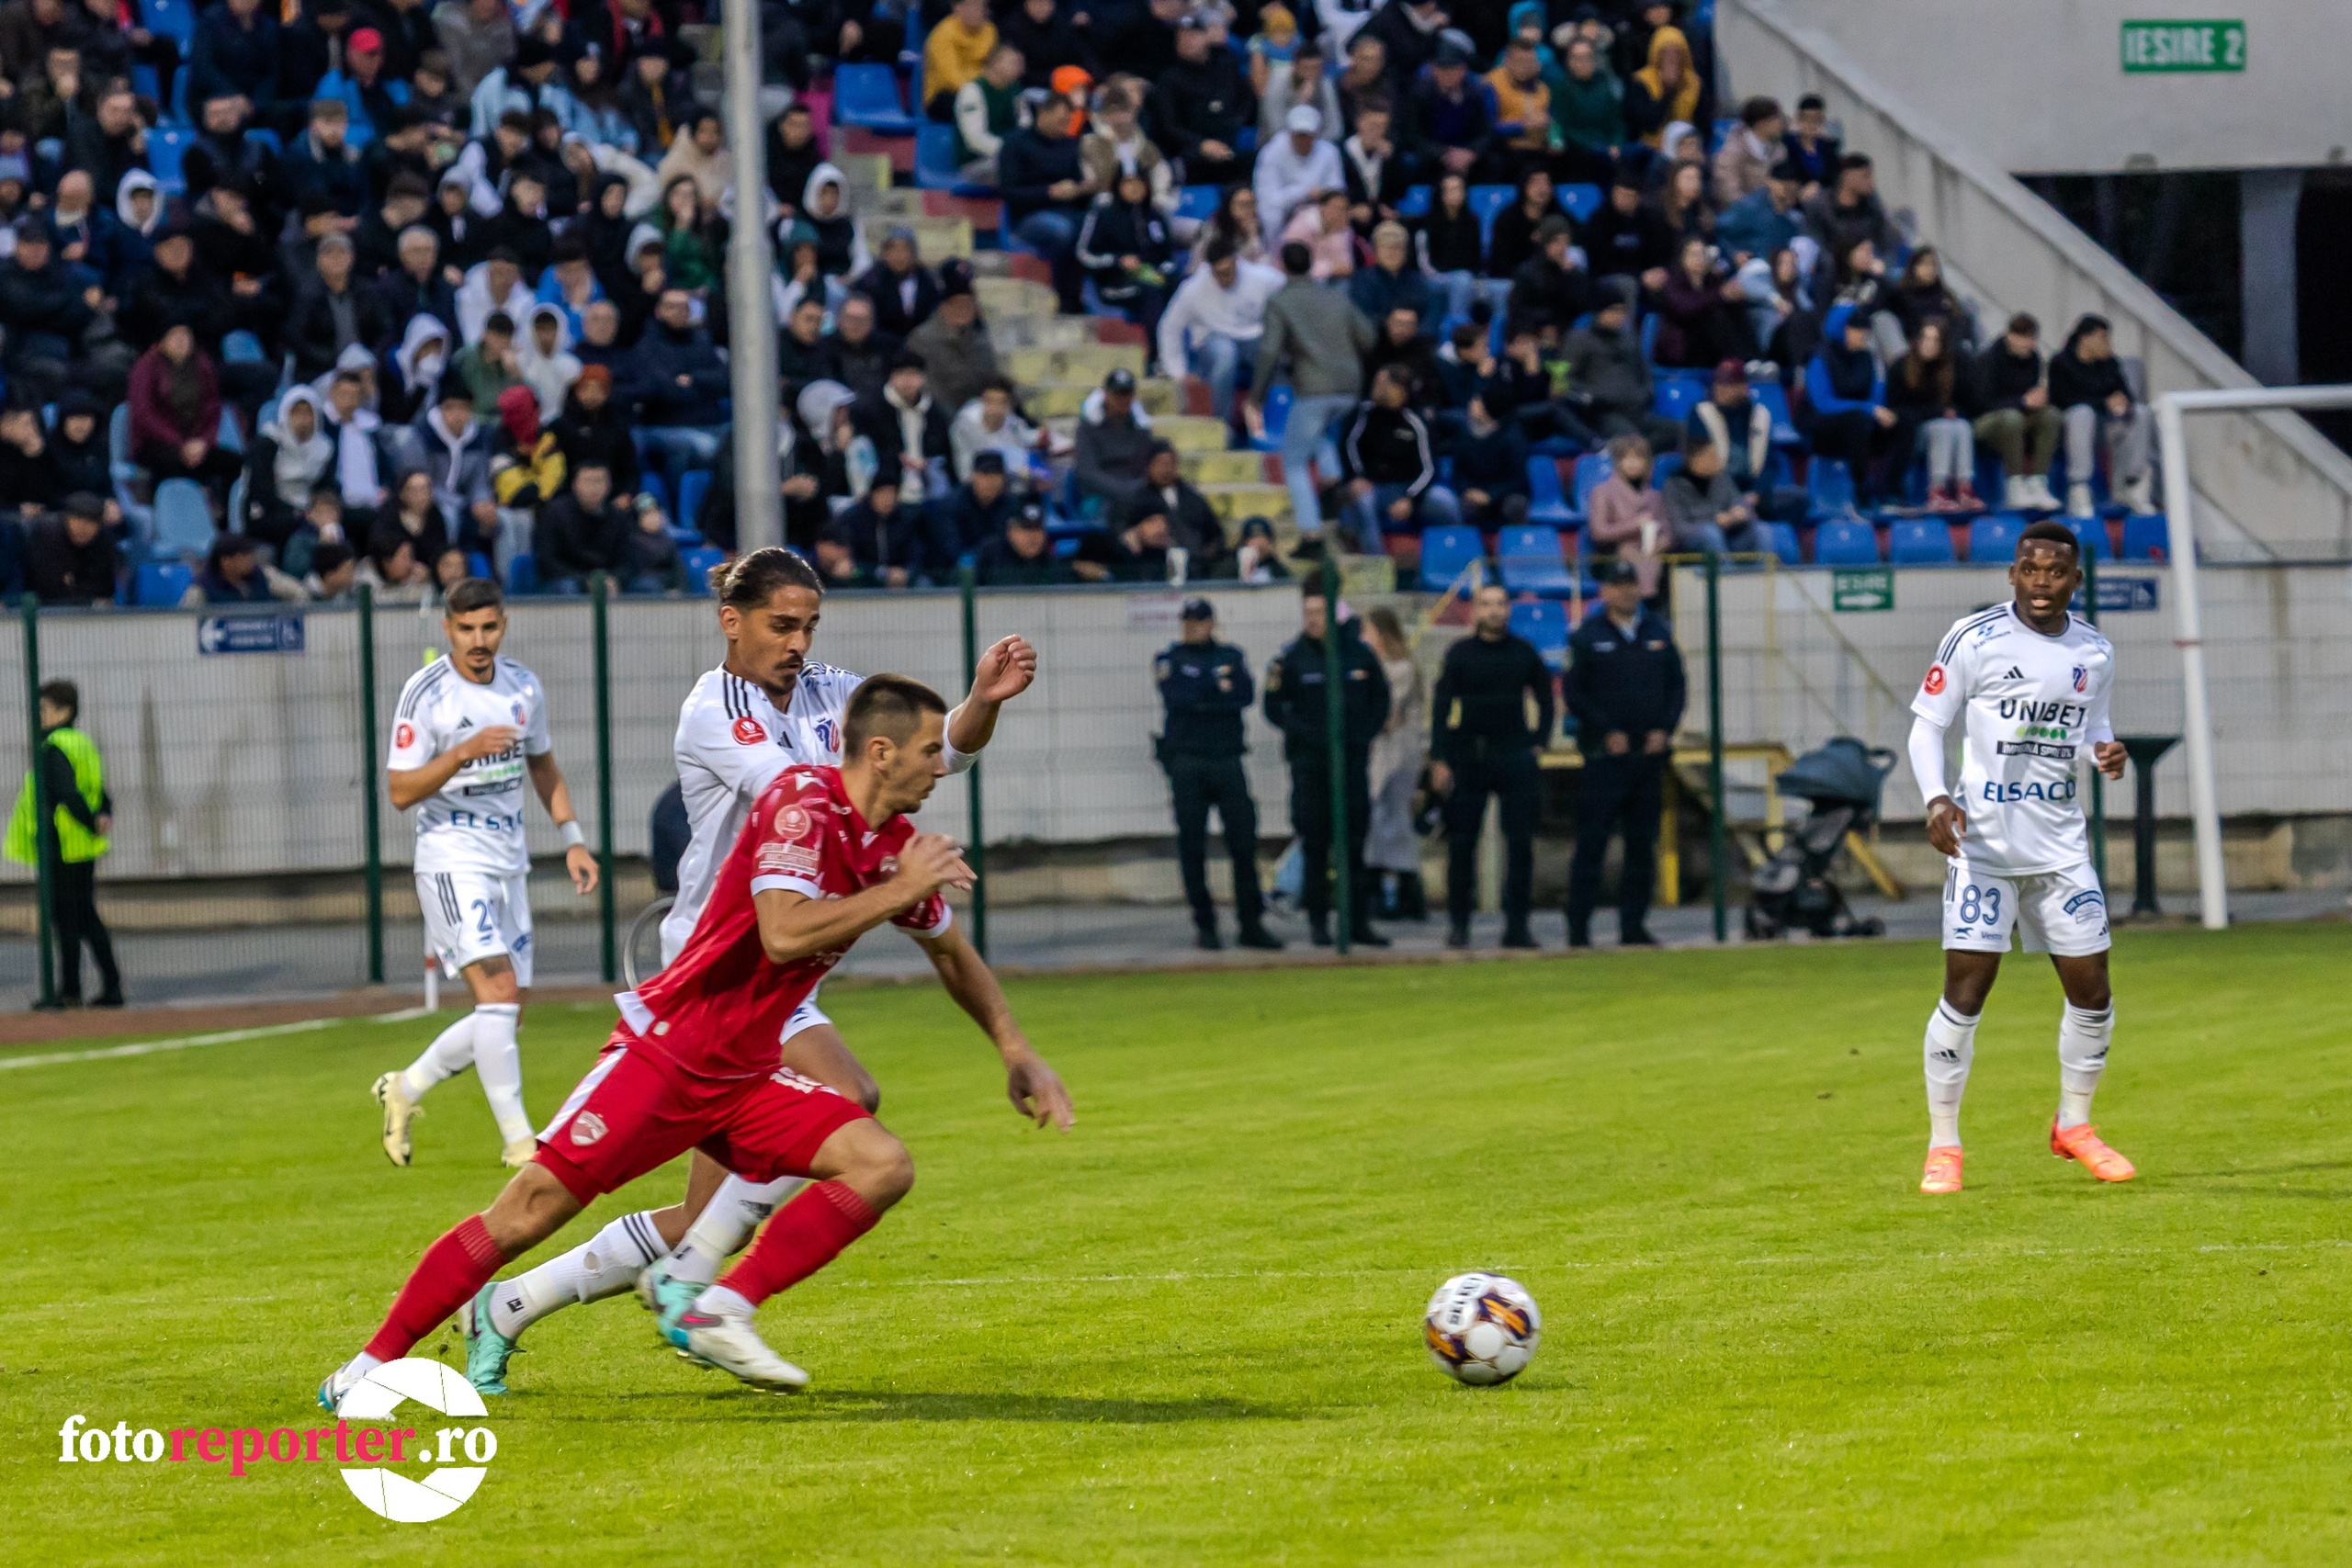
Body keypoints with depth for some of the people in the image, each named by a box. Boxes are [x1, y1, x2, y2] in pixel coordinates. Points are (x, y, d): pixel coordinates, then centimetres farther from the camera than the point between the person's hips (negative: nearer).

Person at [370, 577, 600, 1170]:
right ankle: (519, 1142, -17)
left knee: (505, 1012, 6)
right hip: (452, 859, -7)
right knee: (498, 991, -19)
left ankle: (405, 1089, 25)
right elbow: (401, 791, -14)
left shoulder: (524, 687, 7)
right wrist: (464, 752, -26)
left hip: (509, 863, 7)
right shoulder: (425, 693, -11)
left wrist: (572, 839, 12)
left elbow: (544, 768, 22)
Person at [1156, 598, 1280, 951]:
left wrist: (1202, 701, -10)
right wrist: (1219, 685, -7)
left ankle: (1251, 924, 2)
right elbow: (1177, 697, -10)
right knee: (1192, 845, -2)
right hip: (1186, 760, -1)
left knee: (1244, 841, -2)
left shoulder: (1232, 657, 14)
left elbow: (1246, 696, -3)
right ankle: (1204, 925, 4)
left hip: (1228, 760, 1)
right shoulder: (1169, 660, 9)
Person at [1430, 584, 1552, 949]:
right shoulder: (1460, 654, 1)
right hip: (1468, 754, -2)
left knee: (1520, 843, -3)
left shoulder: (1523, 652, 7)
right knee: (1461, 842, -1)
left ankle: (1517, 925, 0)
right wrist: (1439, 760, -7)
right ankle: (1458, 922, 8)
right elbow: (1441, 707, -1)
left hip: (1514, 756, 2)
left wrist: (1538, 742, 6)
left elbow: (1544, 698, 17)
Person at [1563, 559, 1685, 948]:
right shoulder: (1588, 636, -1)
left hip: (1650, 752, 4)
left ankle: (1634, 924, 11)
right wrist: (1607, 732, -11)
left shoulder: (1658, 632, 11)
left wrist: (1664, 729, -1)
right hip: (1605, 753, -4)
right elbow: (1574, 693, -3)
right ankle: (1578, 927, -7)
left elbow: (1676, 686, 14)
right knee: (1591, 842, -8)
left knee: (1642, 844, 6)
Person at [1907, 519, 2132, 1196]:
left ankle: (2073, 1125, 26)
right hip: (1984, 843, -4)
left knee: (2091, 990, 5)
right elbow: (1927, 723, -4)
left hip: (2061, 846, 4)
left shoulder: (2094, 653, 6)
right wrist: (1936, 798, -19)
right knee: (1965, 992, -9)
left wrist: (2104, 751, -2)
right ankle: (1943, 1144, 1)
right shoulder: (1973, 640, -8)